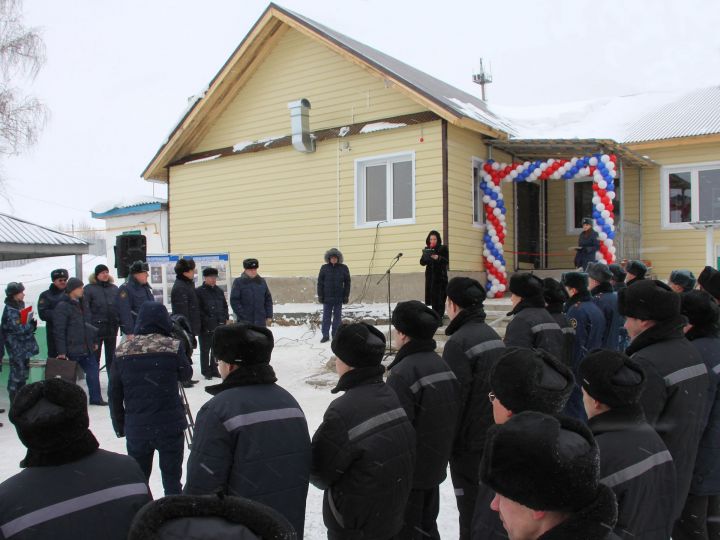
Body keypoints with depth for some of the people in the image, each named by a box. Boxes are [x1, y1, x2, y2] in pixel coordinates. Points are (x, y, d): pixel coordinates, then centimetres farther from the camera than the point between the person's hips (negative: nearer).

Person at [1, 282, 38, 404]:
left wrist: (32, 323, 1)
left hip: (25, 347, 9)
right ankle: (14, 401, 4)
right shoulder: (10, 310, -16)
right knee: (16, 374, -4)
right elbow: (17, 328, -22)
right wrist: (32, 324, -13)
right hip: (16, 348, -8)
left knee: (24, 372, 15)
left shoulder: (20, 306, 10)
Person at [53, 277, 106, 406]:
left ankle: (96, 398, 14)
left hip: (86, 347, 7)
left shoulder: (80, 304, 13)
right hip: (72, 349, -7)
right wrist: (61, 352, -18)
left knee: (93, 371, 6)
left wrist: (94, 341, 18)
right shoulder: (62, 307, -12)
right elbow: (59, 331, -15)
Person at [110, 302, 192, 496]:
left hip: (136, 427, 2)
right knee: (172, 479, 9)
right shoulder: (173, 346, -9)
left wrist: (119, 425, 14)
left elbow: (114, 394, 4)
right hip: (170, 425, -2)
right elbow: (186, 374, 8)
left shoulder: (122, 350, -2)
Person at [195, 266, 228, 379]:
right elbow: (198, 309, -10)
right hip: (205, 327, -5)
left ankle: (214, 369, 23)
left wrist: (226, 318, 8)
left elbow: (225, 306, 20)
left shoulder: (219, 291, 14)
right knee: (205, 349, 3)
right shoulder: (199, 292, -6)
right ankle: (206, 371, 12)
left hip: (219, 325, 6)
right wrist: (206, 320, -15)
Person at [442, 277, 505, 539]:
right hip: (496, 436, 9)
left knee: (471, 509, 2)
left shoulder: (459, 342, -19)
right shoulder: (493, 335, 7)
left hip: (470, 441, -8)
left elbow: (453, 397, -20)